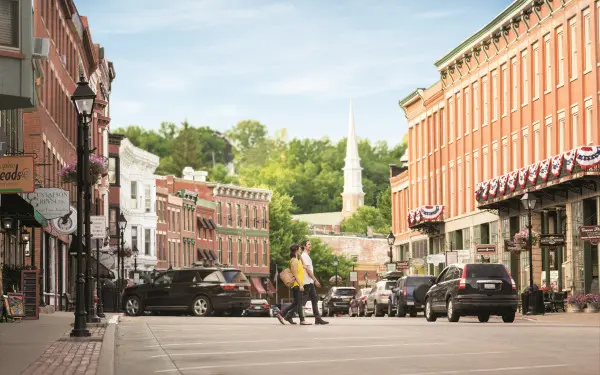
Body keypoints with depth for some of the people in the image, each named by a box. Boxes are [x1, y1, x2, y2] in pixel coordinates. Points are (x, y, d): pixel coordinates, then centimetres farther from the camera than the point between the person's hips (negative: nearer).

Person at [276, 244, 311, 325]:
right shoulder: (294, 261, -12)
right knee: (300, 303, -8)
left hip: (297, 285, 10)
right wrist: (300, 285, -21)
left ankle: (281, 314, 14)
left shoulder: (297, 260, 18)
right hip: (297, 285, -10)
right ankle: (302, 320, -7)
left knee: (295, 303, 12)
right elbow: (295, 274, -18)